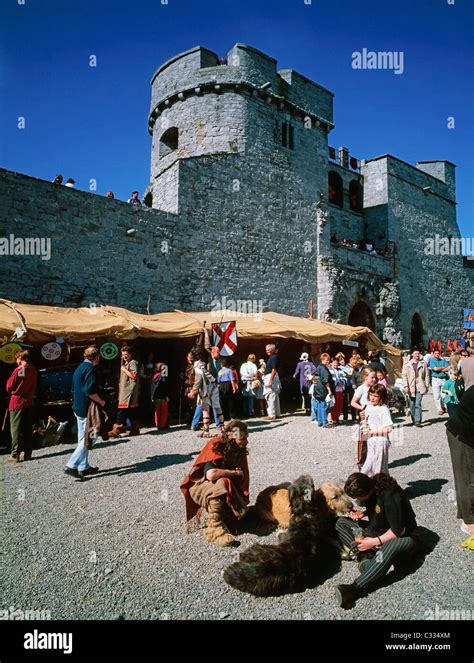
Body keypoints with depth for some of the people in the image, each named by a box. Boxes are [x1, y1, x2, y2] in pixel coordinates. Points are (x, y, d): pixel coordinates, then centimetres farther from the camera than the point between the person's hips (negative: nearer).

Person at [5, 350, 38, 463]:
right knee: (28, 429, 11)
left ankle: (15, 455, 3)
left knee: (16, 429, 2)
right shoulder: (33, 370, 1)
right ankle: (28, 453, 15)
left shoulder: (18, 370, -15)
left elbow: (9, 387, -6)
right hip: (29, 402, 5)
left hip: (17, 403, -5)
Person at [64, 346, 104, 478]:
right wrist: (101, 401, -12)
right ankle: (71, 466, -6)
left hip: (78, 407, 10)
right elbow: (90, 391, -24)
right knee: (88, 440, -3)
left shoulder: (79, 368, 14)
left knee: (83, 440, 15)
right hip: (87, 409, -10)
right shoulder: (90, 368, -15)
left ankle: (84, 467, 22)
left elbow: (74, 389, 18)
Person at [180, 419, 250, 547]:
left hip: (226, 490, 6)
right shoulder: (215, 446, -25)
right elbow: (211, 474, -39)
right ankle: (214, 529, -24)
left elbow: (243, 478, 0)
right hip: (200, 486, -6)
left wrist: (243, 500, -10)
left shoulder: (239, 450, -5)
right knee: (221, 484, -36)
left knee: (240, 511, -14)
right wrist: (233, 472, -26)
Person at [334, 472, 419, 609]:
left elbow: (399, 530, -25)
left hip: (401, 537, -8)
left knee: (390, 547, -42)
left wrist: (375, 542, -22)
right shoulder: (369, 489, -8)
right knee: (341, 522, -6)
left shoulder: (391, 496, -29)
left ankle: (355, 589, -48)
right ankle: (364, 557, -24)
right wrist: (361, 513, -7)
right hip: (376, 530, 8)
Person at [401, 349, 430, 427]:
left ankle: (418, 420, -11)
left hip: (420, 387, -1)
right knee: (412, 405, 9)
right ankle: (413, 420, 21)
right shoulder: (407, 364, 5)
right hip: (411, 388, 1)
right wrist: (406, 386, -8)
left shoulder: (423, 363, 7)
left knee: (418, 404, -11)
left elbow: (426, 375, 10)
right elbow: (404, 375, 1)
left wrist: (427, 386, 6)